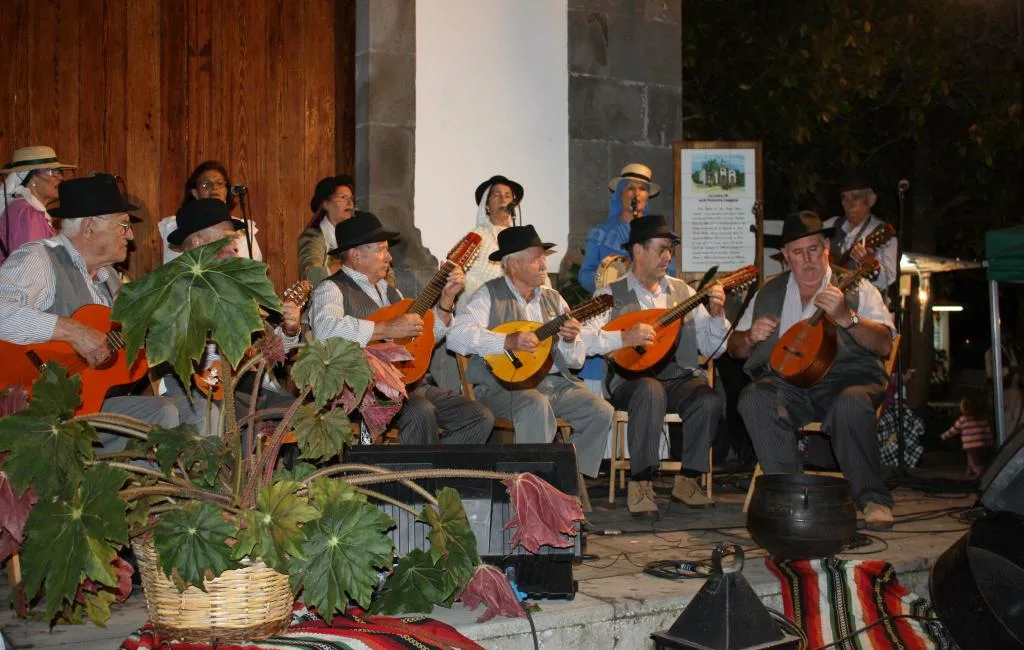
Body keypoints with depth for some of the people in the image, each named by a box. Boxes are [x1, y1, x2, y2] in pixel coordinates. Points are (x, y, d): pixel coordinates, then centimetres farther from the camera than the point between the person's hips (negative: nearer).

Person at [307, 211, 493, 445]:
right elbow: (325, 329, -26)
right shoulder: (332, 289, -3)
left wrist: (447, 298, 11)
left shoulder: (388, 291, 23)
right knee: (421, 413, -35)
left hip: (412, 383, 8)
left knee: (481, 419, -4)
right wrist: (387, 329, -24)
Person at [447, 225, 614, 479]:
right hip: (503, 383, -6)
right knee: (537, 406, -35)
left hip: (554, 381, 6)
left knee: (602, 412, -13)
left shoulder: (553, 299, 16)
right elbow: (456, 337, -17)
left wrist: (570, 341, -8)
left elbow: (576, 361, 15)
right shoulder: (490, 295, 0)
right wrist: (508, 341, -25)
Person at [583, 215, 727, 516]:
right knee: (651, 392, -36)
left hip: (680, 378, 4)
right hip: (633, 379, -3)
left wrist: (717, 315, -3)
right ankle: (639, 483, -24)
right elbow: (583, 340, -11)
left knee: (709, 400, -26)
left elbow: (712, 349, 13)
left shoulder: (682, 291, 15)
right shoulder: (612, 294, 3)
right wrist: (624, 338, -22)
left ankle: (687, 479, -7)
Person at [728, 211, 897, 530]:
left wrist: (846, 317, -21)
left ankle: (873, 500, -20)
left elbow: (884, 345, -5)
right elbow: (735, 347, 20)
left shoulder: (855, 288, 8)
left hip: (844, 377, -2)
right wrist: (750, 337, -4)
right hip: (786, 381, 3)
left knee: (852, 405, -37)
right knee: (754, 399, -30)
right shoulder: (769, 293, 18)